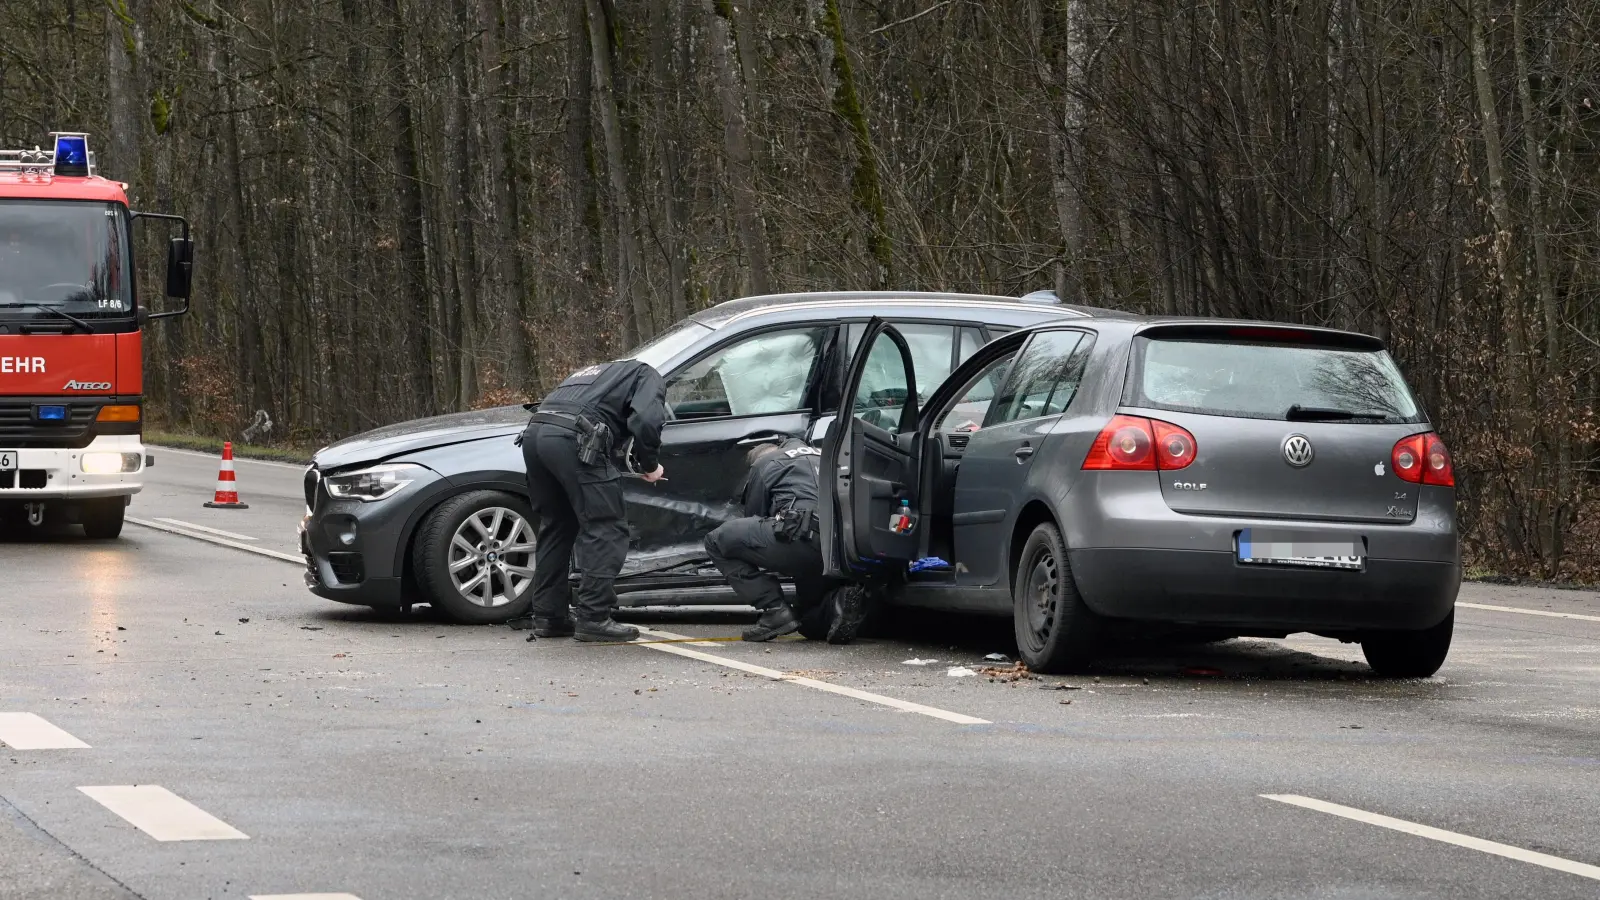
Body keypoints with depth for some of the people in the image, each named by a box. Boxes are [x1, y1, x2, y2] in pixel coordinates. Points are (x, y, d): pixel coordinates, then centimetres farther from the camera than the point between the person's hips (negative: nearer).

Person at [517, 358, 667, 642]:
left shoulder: (593, 373, 40)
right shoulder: (647, 376, 18)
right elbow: (646, 420, -3)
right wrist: (650, 465, 10)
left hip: (535, 433, 8)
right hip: (574, 438, -8)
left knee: (556, 527, 20)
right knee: (606, 529, -2)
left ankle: (548, 616, 22)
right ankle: (594, 617, -8)